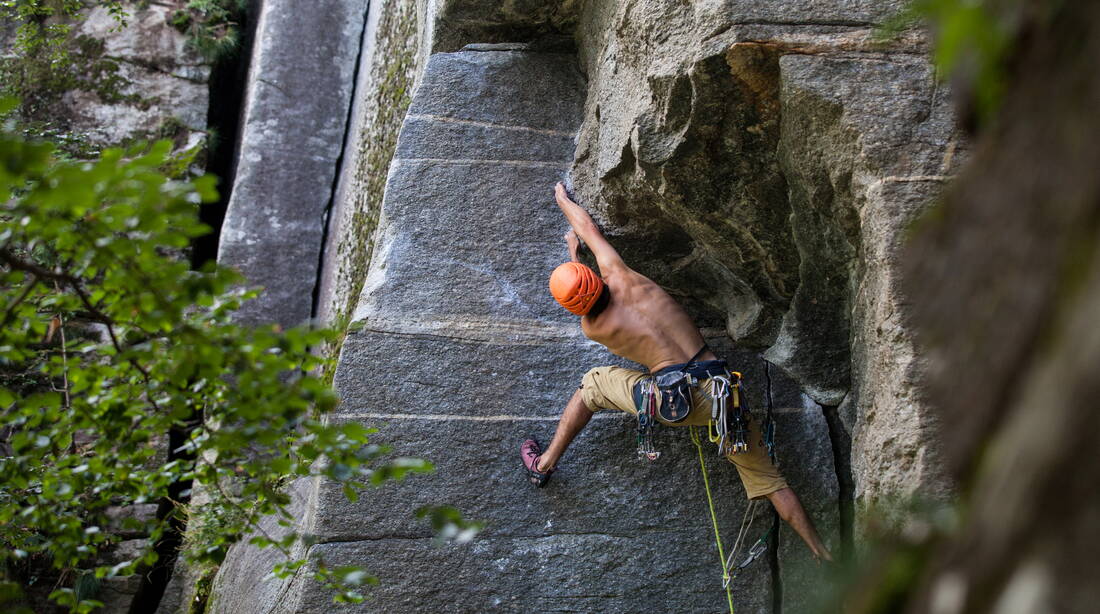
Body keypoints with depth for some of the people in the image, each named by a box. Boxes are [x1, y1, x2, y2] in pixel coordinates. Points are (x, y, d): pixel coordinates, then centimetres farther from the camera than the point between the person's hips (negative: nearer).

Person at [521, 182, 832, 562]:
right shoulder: (618, 275, 2)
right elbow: (586, 225, 21)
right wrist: (562, 199, 39)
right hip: (718, 388, 3)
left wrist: (573, 253, 45)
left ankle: (546, 463, 32)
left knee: (593, 384, 23)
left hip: (672, 400, -3)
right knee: (767, 478, 15)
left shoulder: (592, 327, 4)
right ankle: (823, 556, 15)